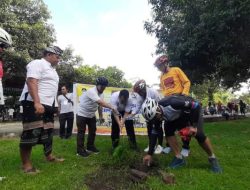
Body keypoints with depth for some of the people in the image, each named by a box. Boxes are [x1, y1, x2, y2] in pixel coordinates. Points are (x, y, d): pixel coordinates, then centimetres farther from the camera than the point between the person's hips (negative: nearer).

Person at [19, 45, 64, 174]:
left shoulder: (52, 69, 22)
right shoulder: (38, 63, -7)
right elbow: (31, 82, -20)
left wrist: (54, 105, 22)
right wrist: (37, 102, -29)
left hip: (48, 105, 10)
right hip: (34, 104, -10)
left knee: (48, 132, 15)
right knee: (31, 133, -6)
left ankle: (49, 156, 28)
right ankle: (26, 164, 6)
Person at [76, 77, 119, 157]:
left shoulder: (101, 93, -1)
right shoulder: (91, 91, -30)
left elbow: (100, 105, 6)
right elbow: (100, 102, -43)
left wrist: (101, 116, 6)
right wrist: (112, 108, -48)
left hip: (91, 115, 8)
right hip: (82, 114, -8)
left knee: (93, 131, 12)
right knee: (81, 132, -1)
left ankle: (90, 147, 27)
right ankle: (80, 150, 9)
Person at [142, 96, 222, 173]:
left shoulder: (171, 103, -42)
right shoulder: (155, 113, -20)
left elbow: (196, 105, -32)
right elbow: (154, 133, -12)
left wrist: (193, 126, -29)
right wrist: (149, 154, -11)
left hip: (193, 110, -5)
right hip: (179, 114, 6)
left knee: (199, 134, -20)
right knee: (168, 132, -13)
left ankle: (212, 158, 7)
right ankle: (179, 158, 1)